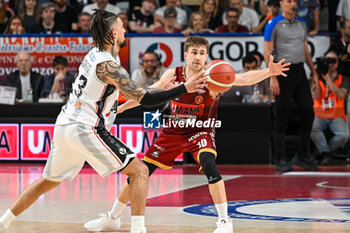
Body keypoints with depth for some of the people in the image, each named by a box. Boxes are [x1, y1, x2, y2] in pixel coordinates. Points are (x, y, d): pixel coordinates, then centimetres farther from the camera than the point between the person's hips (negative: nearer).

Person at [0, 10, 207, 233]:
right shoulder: (108, 66, -15)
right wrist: (184, 89, -19)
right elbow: (144, 99, -18)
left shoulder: (94, 54, 12)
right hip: (85, 130, -9)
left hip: (64, 126, 9)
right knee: (140, 171, -5)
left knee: (48, 182, 26)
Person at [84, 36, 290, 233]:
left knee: (208, 164, -33)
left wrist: (269, 72, -49)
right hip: (173, 132, 4)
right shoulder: (173, 75, -7)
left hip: (200, 131, -3)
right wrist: (121, 107, 10)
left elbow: (244, 79, -33)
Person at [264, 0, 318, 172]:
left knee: (308, 112, 3)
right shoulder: (273, 24, -5)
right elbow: (267, 52, -9)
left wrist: (314, 72, 16)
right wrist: (273, 78, -16)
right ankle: (280, 160, 4)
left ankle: (302, 156, 15)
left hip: (300, 71, 6)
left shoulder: (302, 24, 13)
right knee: (281, 116, -3)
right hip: (283, 72, -6)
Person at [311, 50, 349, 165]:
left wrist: (327, 78, -13)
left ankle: (321, 151, -7)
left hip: (337, 116, 0)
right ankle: (325, 153, -17)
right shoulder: (317, 78, 12)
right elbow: (315, 96, -3)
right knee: (313, 129, -36)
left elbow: (340, 95, -10)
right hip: (320, 115, 0)